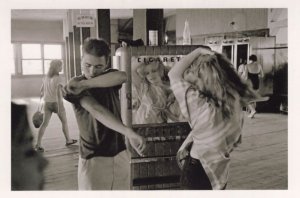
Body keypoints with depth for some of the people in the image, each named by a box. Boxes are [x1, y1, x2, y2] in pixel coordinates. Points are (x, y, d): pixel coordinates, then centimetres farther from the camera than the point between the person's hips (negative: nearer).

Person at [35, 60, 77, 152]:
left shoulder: (46, 77, 5)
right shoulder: (57, 78, -16)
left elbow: (42, 90, 14)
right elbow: (59, 93, -23)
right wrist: (60, 107, -25)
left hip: (47, 103, 5)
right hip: (56, 102, -5)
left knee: (45, 123, 2)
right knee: (64, 121, 14)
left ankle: (38, 144, -7)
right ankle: (68, 140, 28)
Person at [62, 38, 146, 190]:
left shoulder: (110, 79, 4)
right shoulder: (75, 87, -9)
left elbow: (122, 76, -20)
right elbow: (96, 110, -27)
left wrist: (84, 84, -25)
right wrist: (129, 133, -39)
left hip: (119, 155, 4)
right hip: (93, 159, -4)